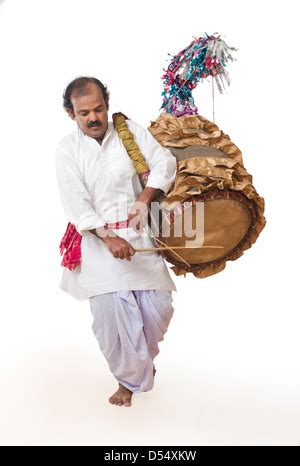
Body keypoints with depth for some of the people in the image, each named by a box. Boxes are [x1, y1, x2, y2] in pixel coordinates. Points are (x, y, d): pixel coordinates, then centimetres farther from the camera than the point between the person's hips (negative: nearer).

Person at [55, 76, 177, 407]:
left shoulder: (130, 131, 3)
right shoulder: (67, 150, -3)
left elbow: (164, 162, -2)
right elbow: (76, 205, -11)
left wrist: (145, 198, -19)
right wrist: (108, 239, -23)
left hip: (139, 234, 2)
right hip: (97, 239, -1)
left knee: (157, 306, -2)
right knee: (111, 312, -10)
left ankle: (143, 357, 32)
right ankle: (130, 378, 14)